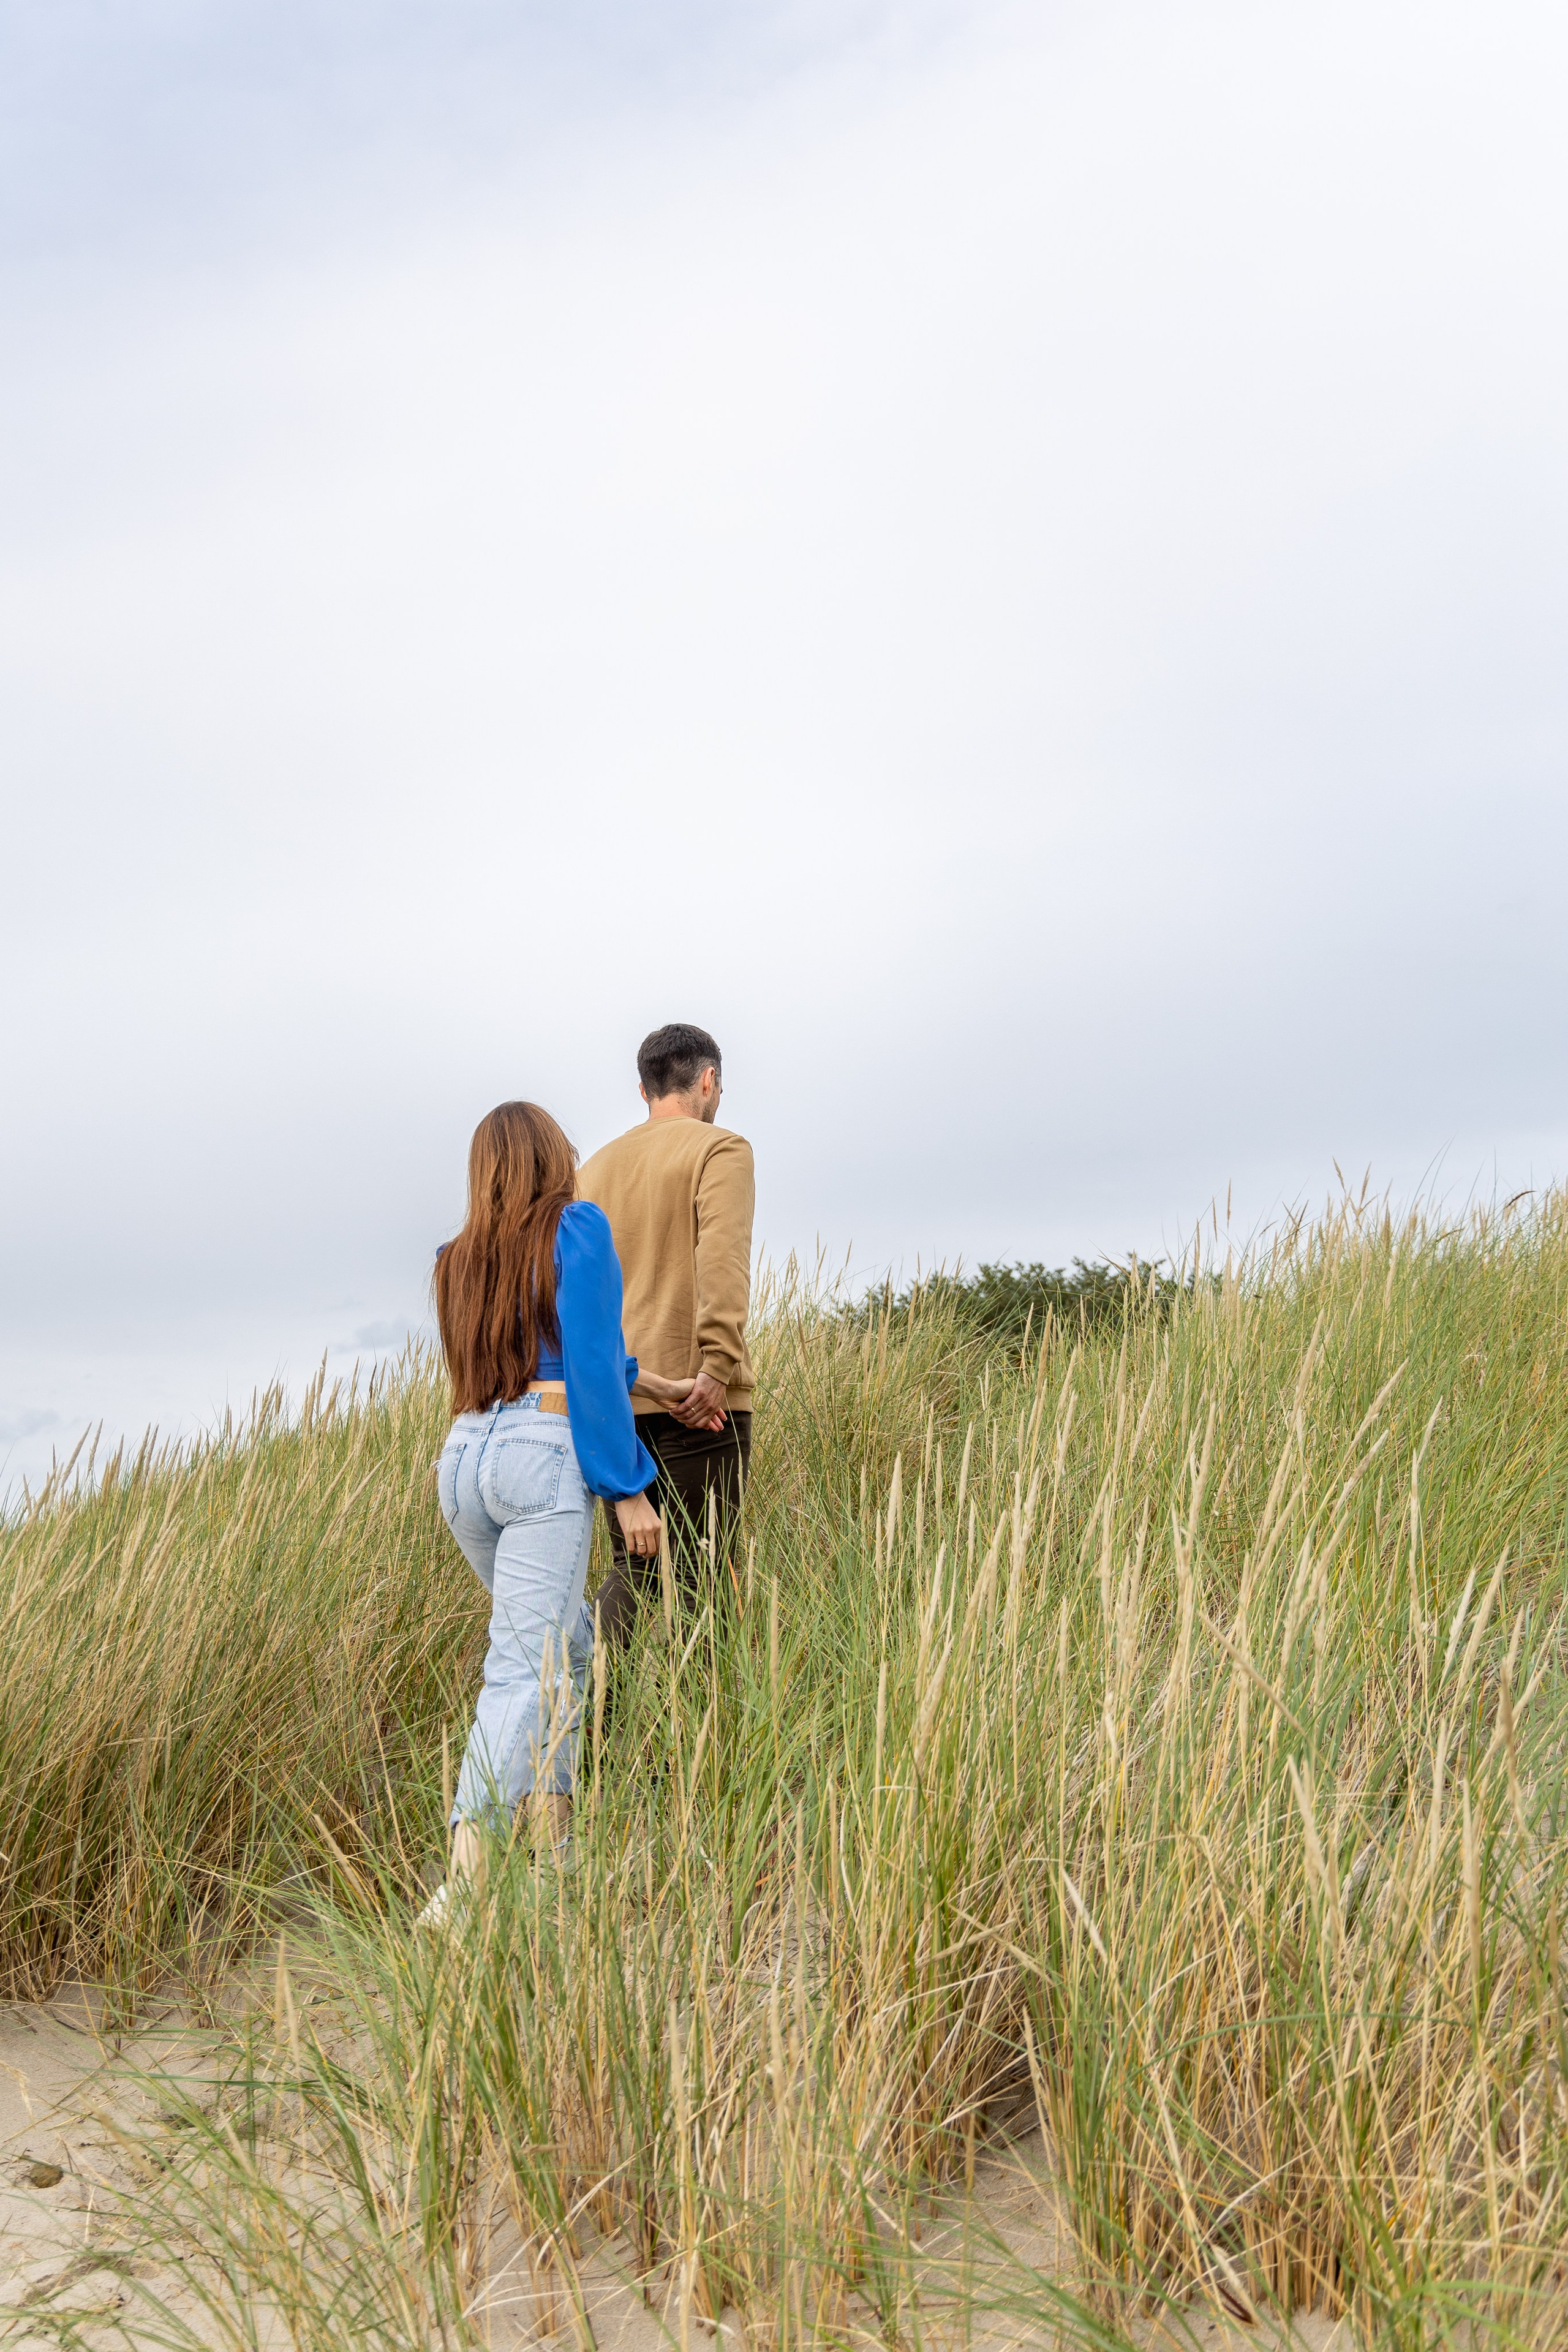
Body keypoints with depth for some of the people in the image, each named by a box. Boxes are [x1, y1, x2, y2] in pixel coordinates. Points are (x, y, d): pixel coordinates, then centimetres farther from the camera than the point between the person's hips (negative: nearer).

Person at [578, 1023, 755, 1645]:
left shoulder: (593, 1168, 19)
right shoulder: (720, 1149, -1)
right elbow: (721, 1258, -17)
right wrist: (717, 1367, -22)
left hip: (612, 1400, 6)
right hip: (698, 1405, -6)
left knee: (631, 1570, 13)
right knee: (698, 1573, -2)